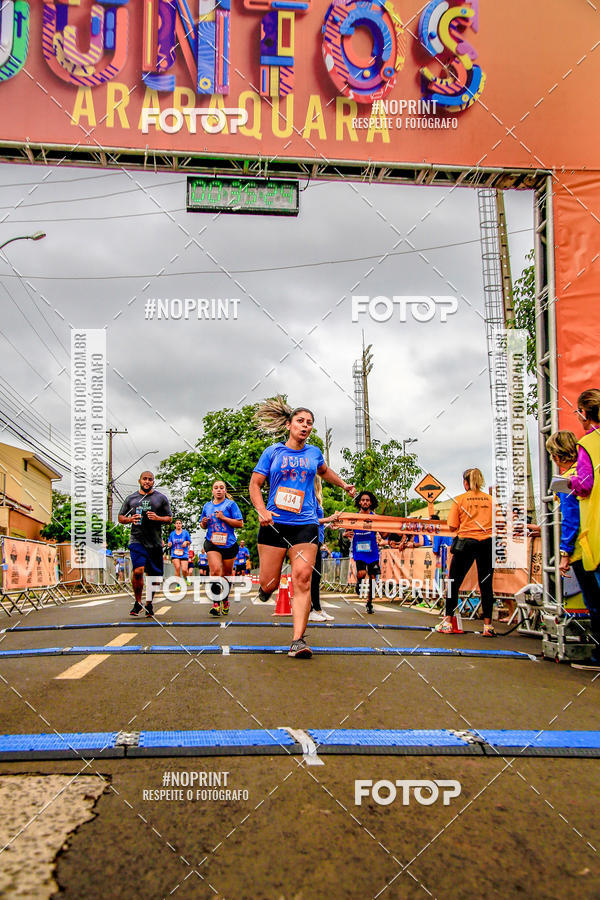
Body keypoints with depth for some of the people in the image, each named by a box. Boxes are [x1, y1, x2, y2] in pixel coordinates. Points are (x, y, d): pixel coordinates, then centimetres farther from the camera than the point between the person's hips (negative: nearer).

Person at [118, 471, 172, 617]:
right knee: (138, 571, -18)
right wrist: (130, 519, -6)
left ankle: (149, 603, 26)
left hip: (155, 542, 1)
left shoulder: (161, 498, 8)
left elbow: (169, 518, 8)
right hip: (137, 540, -1)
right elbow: (121, 517, 15)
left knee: (153, 575, 6)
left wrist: (157, 518, -12)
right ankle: (138, 602, 1)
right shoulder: (131, 498, 10)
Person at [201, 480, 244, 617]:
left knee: (226, 574, 9)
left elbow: (240, 523, -4)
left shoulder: (231, 504, 2)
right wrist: (203, 523, 1)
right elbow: (203, 526, 24)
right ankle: (216, 603, -19)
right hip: (212, 543, 1)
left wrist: (223, 518, -13)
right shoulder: (207, 506, 14)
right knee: (215, 570, -18)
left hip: (229, 544, -1)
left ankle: (225, 599, 31)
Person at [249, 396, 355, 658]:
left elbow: (325, 471, 37)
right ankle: (266, 587, 40)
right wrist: (262, 511, -13)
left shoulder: (314, 453, 13)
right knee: (269, 584, 0)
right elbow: (255, 484, 2)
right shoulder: (273, 452, 4)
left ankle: (298, 640, -11)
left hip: (305, 524, 2)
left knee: (302, 579, -13)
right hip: (274, 523, -1)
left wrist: (344, 484, 26)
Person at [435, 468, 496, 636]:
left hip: (466, 542, -2)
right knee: (486, 584, 6)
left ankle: (448, 623, 8)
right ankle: (488, 626, 5)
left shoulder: (460, 499, 0)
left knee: (454, 582, 7)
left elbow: (452, 527, -2)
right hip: (487, 543, 2)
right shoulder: (490, 499, 8)